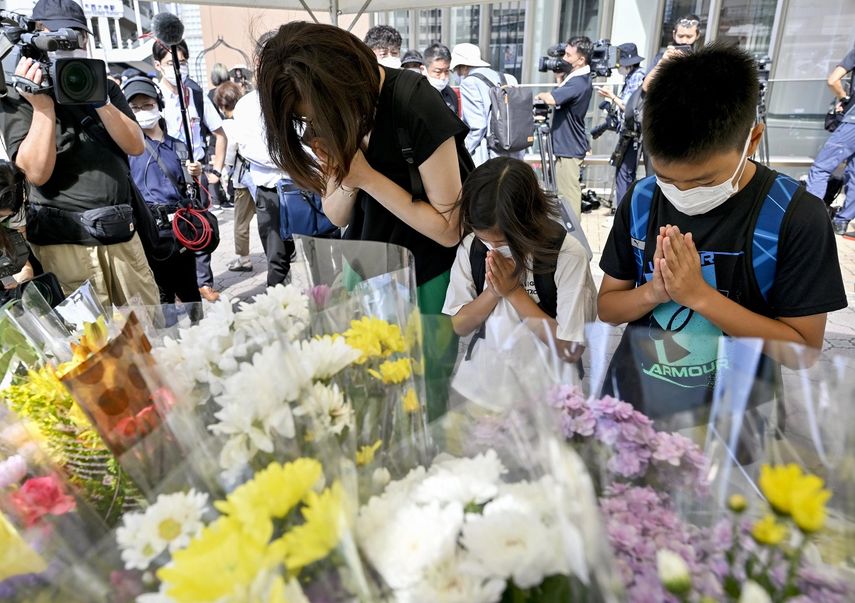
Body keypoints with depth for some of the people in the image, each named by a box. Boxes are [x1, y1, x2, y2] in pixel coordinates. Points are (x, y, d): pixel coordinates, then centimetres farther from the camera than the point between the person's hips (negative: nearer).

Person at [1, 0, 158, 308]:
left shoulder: (105, 88, 14)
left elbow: (136, 146, 0)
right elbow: (37, 173, -12)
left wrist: (99, 101, -12)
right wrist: (42, 106, -17)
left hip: (121, 231, 4)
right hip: (64, 239, -3)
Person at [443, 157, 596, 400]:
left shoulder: (567, 254, -14)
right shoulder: (471, 246, -1)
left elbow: (570, 349, -13)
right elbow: (456, 326, 4)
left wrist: (513, 292, -14)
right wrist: (493, 291, -13)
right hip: (480, 368, 4)